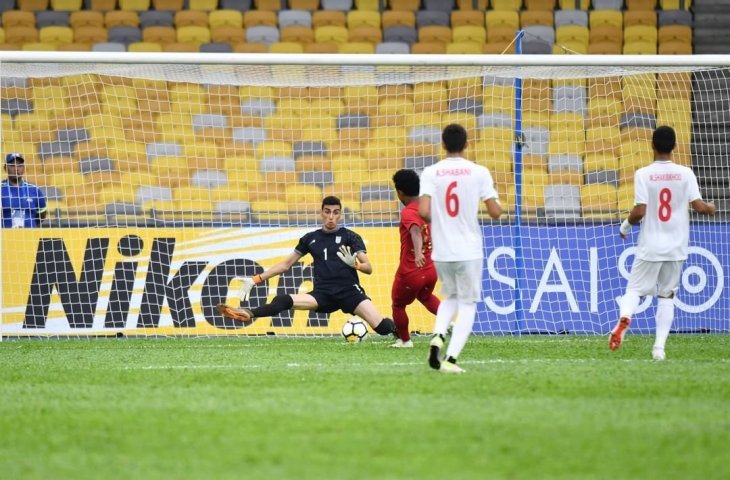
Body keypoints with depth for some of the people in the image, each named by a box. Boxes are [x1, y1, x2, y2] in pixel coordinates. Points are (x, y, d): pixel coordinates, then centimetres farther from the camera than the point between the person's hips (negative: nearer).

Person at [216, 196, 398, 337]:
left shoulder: (351, 237, 3)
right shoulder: (311, 239, 11)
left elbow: (368, 268, -1)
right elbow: (286, 264, 17)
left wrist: (354, 263, -24)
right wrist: (256, 279, 11)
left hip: (350, 292, -2)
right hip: (324, 294, 2)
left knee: (382, 327, -19)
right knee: (283, 301, -24)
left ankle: (396, 327, 14)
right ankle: (249, 314, -41)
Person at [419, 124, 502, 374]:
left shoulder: (430, 173, -2)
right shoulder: (479, 172, -4)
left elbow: (423, 211, -13)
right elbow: (495, 212, -7)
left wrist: (438, 220, 9)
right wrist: (498, 204, 16)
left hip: (441, 251, 2)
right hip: (469, 250, -2)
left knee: (450, 297, 24)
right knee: (468, 303, 7)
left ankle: (438, 336, -3)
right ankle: (451, 358, -8)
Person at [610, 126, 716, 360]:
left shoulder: (643, 174, -8)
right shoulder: (685, 174, -3)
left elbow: (639, 211, -13)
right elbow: (699, 206, -8)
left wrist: (626, 225, 7)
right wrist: (710, 207, 16)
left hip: (650, 247, -2)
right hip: (676, 247, 2)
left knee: (634, 289, 7)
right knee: (667, 295, 13)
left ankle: (624, 318, -26)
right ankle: (659, 346, 4)